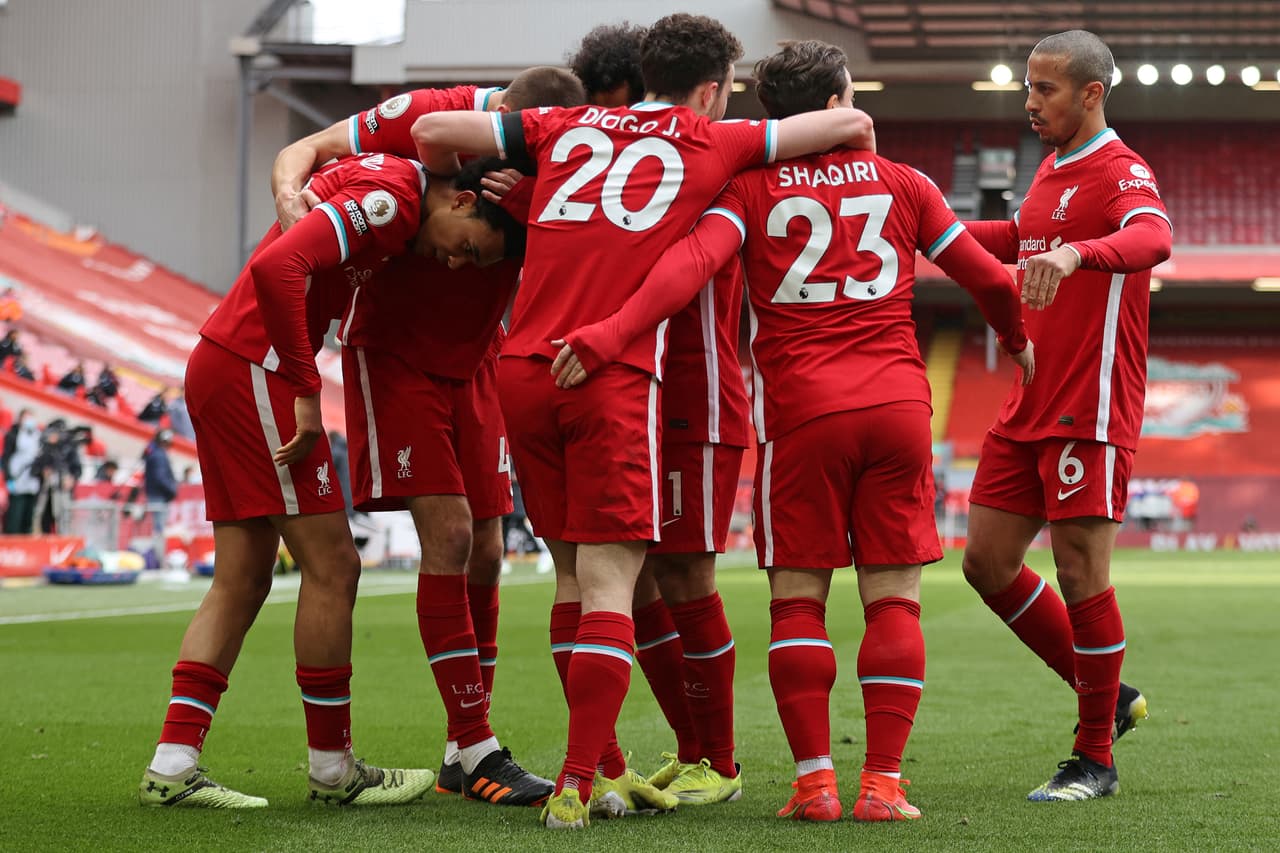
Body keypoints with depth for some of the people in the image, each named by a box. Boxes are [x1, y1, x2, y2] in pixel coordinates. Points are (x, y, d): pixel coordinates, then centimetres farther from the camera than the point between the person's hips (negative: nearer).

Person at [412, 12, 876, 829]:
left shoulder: (566, 129, 18)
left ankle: (603, 771, 21)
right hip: (614, 374, -5)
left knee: (574, 573, 13)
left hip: (525, 368, 5)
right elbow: (851, 123, 13)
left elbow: (433, 131, 15)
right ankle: (577, 786, -9)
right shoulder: (715, 145, 10)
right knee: (609, 583, -3)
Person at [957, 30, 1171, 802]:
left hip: (1090, 413, -9)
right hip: (1027, 409, 9)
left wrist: (1075, 254, -53)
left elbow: (1154, 239, -35)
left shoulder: (1121, 172, -12)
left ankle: (1096, 760, 6)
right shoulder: (1051, 171, 16)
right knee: (988, 563, 8)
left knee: (1081, 575, -7)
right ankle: (1107, 698, 23)